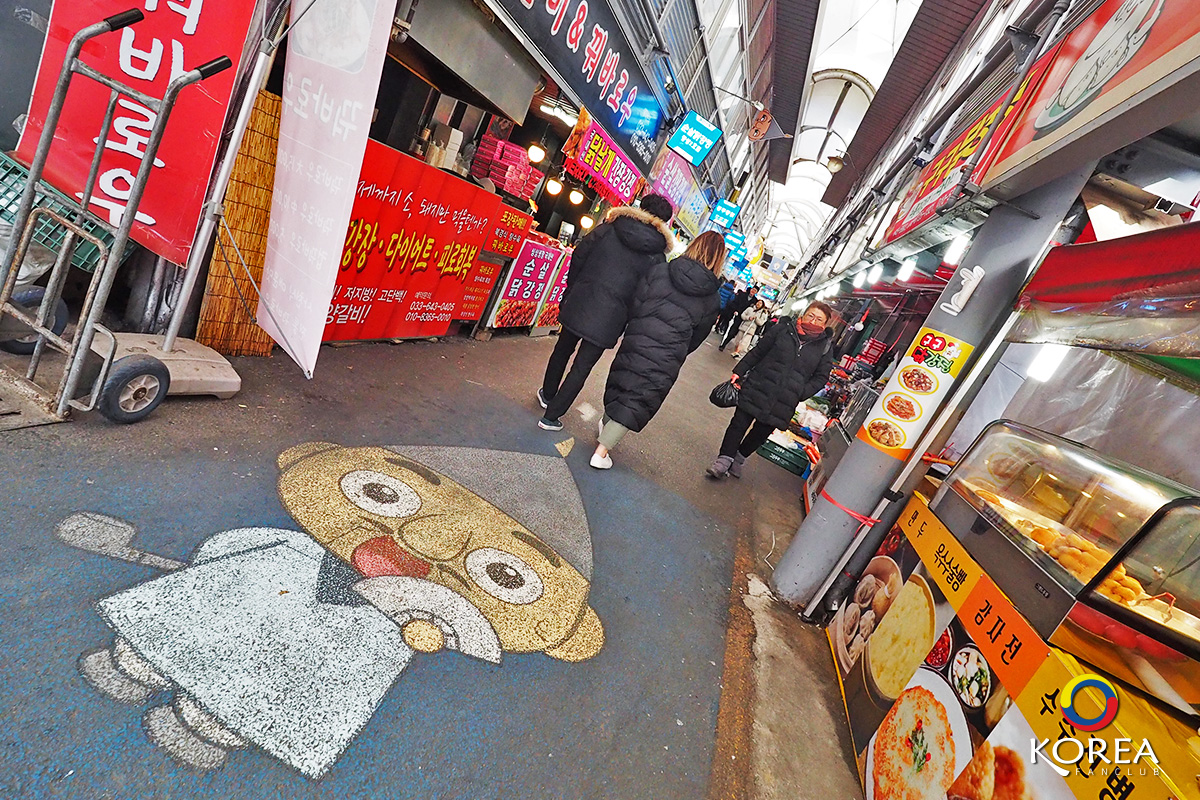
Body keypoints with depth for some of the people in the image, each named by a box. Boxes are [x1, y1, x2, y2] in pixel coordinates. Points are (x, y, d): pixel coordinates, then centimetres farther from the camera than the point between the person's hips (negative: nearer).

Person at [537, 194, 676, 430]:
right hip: (610, 317, -2)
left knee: (562, 350, 24)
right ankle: (552, 416, 13)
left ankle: (547, 395, 45)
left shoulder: (608, 228, 1)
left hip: (579, 303, 2)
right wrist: (626, 323, 7)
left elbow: (578, 257, 4)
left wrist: (571, 289, 15)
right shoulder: (657, 256, -3)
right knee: (582, 367, 8)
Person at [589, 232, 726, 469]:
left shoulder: (661, 270, -2)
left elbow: (636, 302, 0)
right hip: (668, 358, -1)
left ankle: (607, 425, 47)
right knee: (638, 400, 6)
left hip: (637, 342, 2)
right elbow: (698, 336, 8)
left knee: (622, 382, 24)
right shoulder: (712, 298, 1)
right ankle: (602, 451, 6)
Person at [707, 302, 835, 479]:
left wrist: (801, 394, -8)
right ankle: (724, 459, 12)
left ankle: (738, 458, 33)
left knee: (762, 432, 12)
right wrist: (739, 372, -1)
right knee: (740, 423, 0)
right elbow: (757, 352, 4)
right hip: (757, 388, -1)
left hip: (784, 403, 2)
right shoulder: (783, 328, -1)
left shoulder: (825, 346, 1)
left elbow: (821, 377, 6)